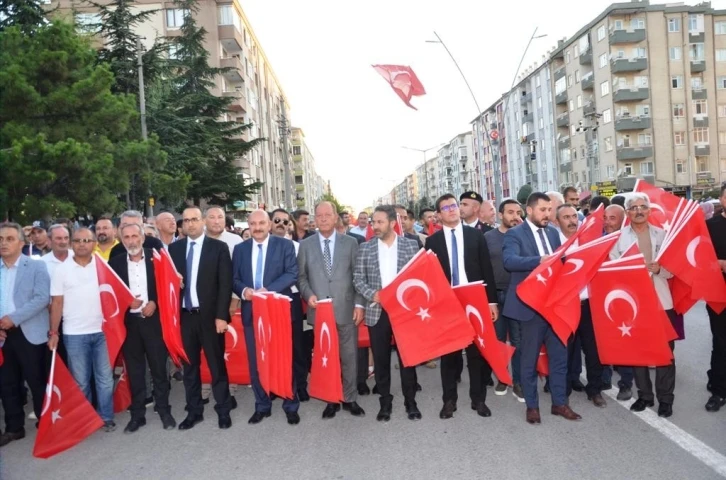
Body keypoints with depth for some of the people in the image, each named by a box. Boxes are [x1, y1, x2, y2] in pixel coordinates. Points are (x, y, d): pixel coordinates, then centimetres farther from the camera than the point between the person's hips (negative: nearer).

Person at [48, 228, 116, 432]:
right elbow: (57, 303, 1)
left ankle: (106, 417, 20)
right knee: (80, 381, 10)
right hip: (74, 334, 0)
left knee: (105, 377, 8)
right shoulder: (61, 270, 0)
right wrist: (53, 333, -2)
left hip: (102, 331, 1)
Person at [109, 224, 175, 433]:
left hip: (153, 320, -1)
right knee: (134, 371, 9)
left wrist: (154, 303, -13)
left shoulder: (155, 258, 1)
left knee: (159, 367, 7)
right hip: (128, 322, 1)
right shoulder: (115, 263, 4)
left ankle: (164, 410, 20)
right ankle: (137, 414, 20)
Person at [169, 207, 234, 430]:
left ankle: (223, 410, 19)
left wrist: (221, 316, -13)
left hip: (210, 315, -3)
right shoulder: (174, 248, 9)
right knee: (189, 365, 12)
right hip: (184, 316, 4)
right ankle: (194, 410, 25)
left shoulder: (219, 247, -3)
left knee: (217, 364, 7)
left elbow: (225, 284, -7)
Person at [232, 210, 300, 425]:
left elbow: (292, 274, -9)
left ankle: (291, 406, 17)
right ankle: (262, 406, 23)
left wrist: (268, 290, -20)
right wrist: (243, 290, -15)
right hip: (251, 311, 3)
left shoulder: (285, 245, -1)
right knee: (255, 362, 9)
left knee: (285, 359, 5)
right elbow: (234, 278, 8)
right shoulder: (240, 249, 11)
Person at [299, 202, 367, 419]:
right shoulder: (306, 245, 6)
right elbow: (301, 276, 9)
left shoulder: (350, 243, 5)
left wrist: (359, 304, -3)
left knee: (349, 356, 6)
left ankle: (350, 398, 21)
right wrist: (308, 295, -9)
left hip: (346, 309, 0)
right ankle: (331, 399, 20)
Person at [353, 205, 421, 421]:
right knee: (380, 359, 8)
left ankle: (410, 401, 22)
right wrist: (372, 295, -13)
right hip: (377, 312, 1)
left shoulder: (411, 245, 1)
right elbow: (358, 279, 3)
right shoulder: (366, 248, 4)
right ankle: (385, 402, 22)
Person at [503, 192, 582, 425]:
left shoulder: (553, 232, 12)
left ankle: (559, 402, 26)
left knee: (559, 355, 12)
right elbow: (509, 260, -25)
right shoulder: (515, 234, -8)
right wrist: (539, 260, -37)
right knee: (530, 358, 7)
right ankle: (532, 405, 21)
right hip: (531, 304, -5)